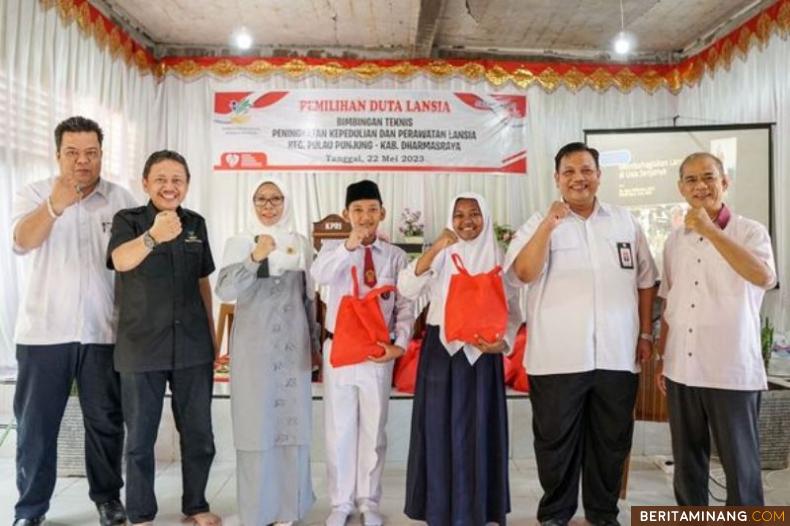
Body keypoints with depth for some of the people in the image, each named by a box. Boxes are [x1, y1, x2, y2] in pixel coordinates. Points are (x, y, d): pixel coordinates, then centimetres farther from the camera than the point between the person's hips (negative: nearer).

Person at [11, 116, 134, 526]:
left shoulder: (121, 199, 4)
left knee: (105, 421, 10)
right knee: (35, 423, 8)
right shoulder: (34, 195, 2)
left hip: (103, 331, 1)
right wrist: (54, 207, -37)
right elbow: (22, 242, -17)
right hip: (44, 331, 0)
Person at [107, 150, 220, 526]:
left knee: (199, 434, 11)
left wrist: (211, 331, 13)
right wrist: (153, 236, -46)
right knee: (140, 438, 8)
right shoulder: (127, 220, -5)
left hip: (193, 347, 3)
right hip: (141, 348, -3)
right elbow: (121, 261, -27)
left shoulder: (196, 224, 6)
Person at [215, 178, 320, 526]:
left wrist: (316, 344, 13)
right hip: (253, 347, -2)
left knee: (292, 423, 4)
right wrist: (255, 258, -25)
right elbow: (224, 291, -13)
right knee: (255, 424, 0)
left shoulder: (301, 244, 8)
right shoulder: (239, 243, 1)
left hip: (293, 346, 2)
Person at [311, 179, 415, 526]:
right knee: (339, 429, 10)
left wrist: (399, 344, -15)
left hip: (379, 352, 0)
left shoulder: (395, 256, 1)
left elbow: (405, 306, -2)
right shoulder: (334, 250, 1)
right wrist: (350, 246, -34)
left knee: (373, 430, 11)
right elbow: (319, 275, -23)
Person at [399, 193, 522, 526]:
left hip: (482, 353, 0)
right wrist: (435, 249, -18)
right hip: (441, 350, 0)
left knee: (478, 428, 5)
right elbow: (406, 289, -11)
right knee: (439, 428, 4)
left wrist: (503, 341, -13)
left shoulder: (498, 259, 5)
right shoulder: (439, 257, 4)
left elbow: (512, 311, 5)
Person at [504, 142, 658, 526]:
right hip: (558, 357, -2)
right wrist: (549, 224, -24)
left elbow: (645, 280, 14)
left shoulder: (625, 222, 9)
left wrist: (646, 334, 11)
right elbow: (525, 273, -16)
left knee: (611, 441, 15)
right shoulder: (540, 223, 0)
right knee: (556, 441, 9)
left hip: (617, 355, 3)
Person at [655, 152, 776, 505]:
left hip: (732, 371, -4)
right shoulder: (675, 240, 8)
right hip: (680, 369, 5)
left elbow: (765, 278, -26)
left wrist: (710, 230, -25)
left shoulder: (750, 231, -5)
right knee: (687, 460, 15)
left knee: (740, 463, 7)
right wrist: (661, 358, 13)